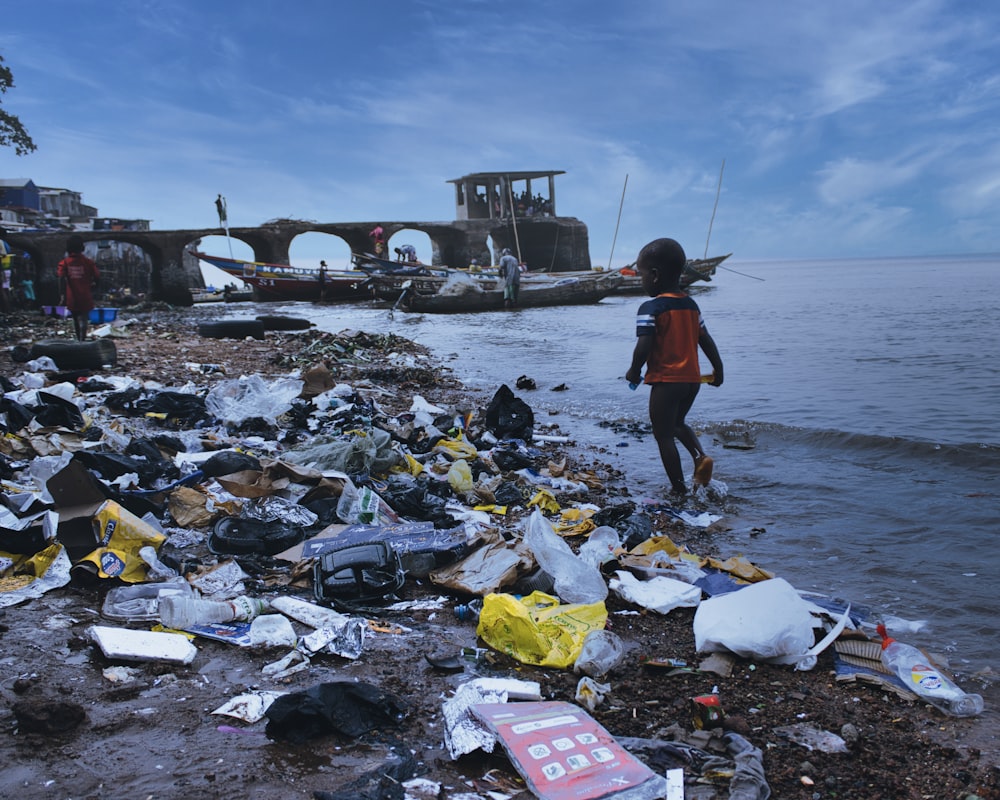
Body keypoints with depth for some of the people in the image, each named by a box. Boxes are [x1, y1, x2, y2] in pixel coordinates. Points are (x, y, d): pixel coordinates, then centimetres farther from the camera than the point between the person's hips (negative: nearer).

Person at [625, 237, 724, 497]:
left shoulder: (650, 308, -14)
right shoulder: (691, 305, 8)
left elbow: (644, 346, -21)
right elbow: (707, 341, 12)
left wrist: (634, 371, -5)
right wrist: (718, 369, 23)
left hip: (665, 381, -7)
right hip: (692, 379, 7)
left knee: (663, 435, 7)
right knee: (677, 423, 29)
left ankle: (679, 488, 10)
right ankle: (700, 456, 7)